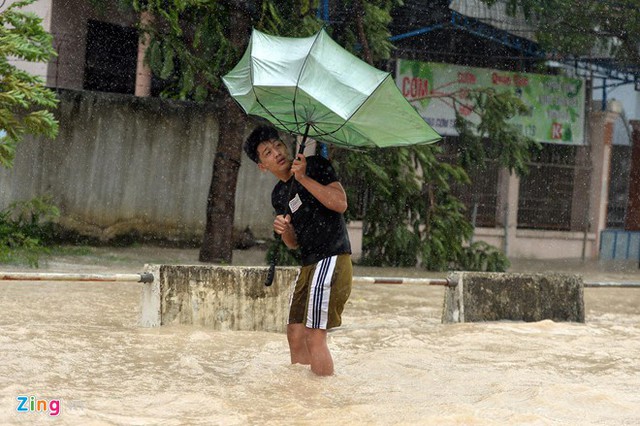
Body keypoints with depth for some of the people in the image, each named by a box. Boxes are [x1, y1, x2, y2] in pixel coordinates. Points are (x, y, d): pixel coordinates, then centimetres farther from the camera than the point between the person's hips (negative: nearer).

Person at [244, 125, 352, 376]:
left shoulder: (316, 166, -5)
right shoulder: (279, 195, 15)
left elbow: (340, 203, -18)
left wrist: (304, 178, -19)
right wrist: (284, 231, -5)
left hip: (332, 259, -9)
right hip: (308, 264, 9)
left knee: (315, 336, -14)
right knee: (295, 334, 9)